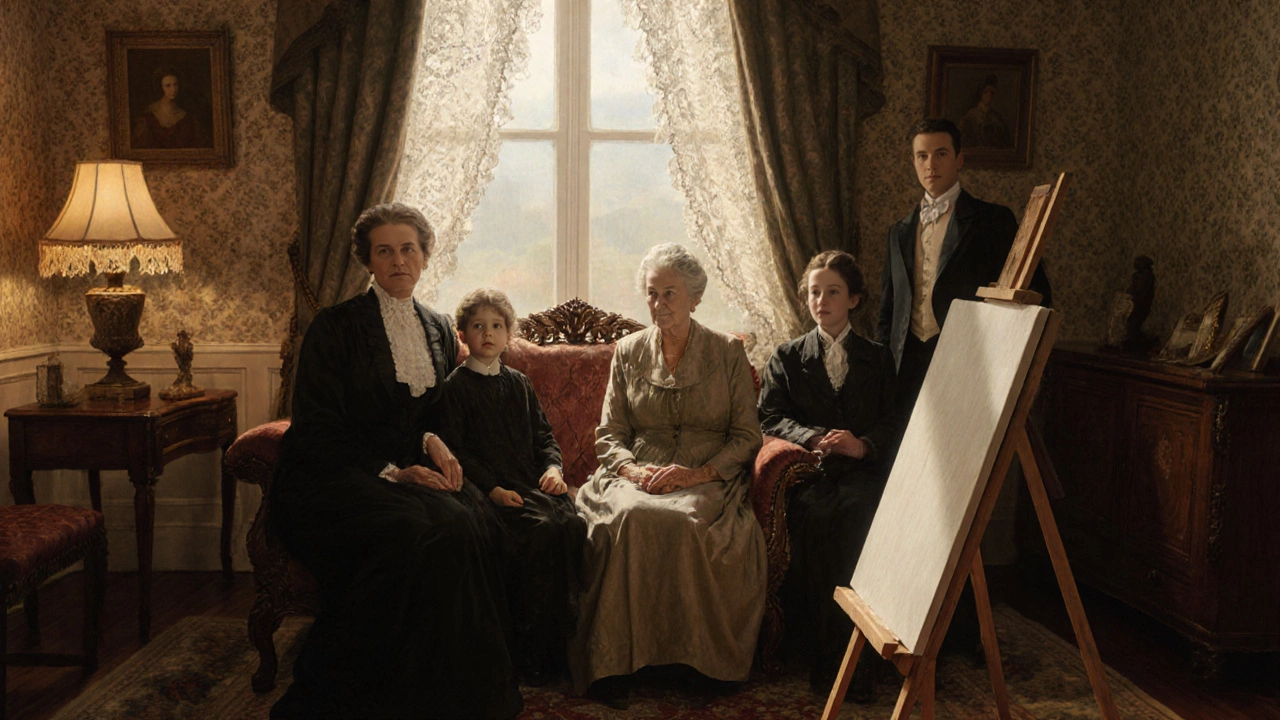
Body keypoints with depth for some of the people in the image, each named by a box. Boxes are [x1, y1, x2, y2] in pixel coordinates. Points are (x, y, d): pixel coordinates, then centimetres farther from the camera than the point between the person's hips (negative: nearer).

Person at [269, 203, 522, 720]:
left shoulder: (440, 331, 15)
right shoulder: (336, 326, -3)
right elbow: (316, 429, -8)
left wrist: (433, 441, -2)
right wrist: (389, 472, -18)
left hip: (403, 471, 5)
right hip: (326, 479, -5)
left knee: (468, 519, -29)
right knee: (412, 529, -35)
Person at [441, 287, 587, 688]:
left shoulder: (519, 384, 23)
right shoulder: (456, 386, 6)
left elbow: (543, 434, 22)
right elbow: (455, 449, -2)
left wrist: (553, 467, 0)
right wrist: (493, 489, -14)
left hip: (533, 482, 5)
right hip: (489, 488, -5)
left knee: (573, 524, -25)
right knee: (540, 529, -31)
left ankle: (568, 637, -17)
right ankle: (531, 651, -22)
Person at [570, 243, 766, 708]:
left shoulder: (728, 352, 7)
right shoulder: (628, 352, 13)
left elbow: (746, 437, 4)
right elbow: (609, 434, 11)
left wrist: (698, 473, -13)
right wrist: (633, 469, -11)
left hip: (708, 479, -1)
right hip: (638, 475, 2)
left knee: (685, 522, -37)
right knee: (628, 517, -35)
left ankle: (711, 660, -21)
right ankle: (614, 662, -28)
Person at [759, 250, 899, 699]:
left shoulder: (877, 359, 21)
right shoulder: (787, 358, 20)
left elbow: (892, 423, 12)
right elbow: (769, 416, 7)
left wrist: (863, 444, -10)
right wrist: (813, 439, -11)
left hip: (862, 470, 0)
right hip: (808, 471, 0)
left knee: (859, 515, -35)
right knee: (816, 515, -35)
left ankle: (856, 651, -28)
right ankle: (825, 654, -26)